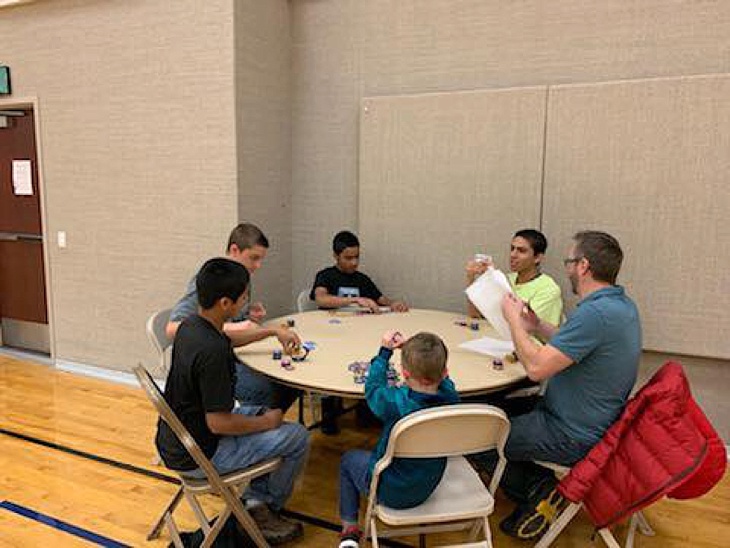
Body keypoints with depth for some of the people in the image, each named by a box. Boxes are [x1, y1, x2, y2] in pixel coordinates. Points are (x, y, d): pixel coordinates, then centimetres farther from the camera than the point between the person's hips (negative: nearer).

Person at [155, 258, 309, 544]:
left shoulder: (189, 326, -2)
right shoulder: (213, 351, -31)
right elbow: (219, 423, -27)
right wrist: (266, 423, -12)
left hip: (172, 442, 9)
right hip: (198, 457, -9)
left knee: (261, 413, 26)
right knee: (298, 437, -1)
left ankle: (254, 499, 25)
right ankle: (266, 509, 21)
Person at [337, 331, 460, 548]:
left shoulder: (395, 401, -33)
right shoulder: (450, 397, -22)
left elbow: (373, 388, -10)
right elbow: (441, 379, 3)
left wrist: (385, 351, -1)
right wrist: (409, 349, 1)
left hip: (390, 492, -4)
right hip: (428, 488, 5)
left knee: (349, 459, 24)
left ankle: (349, 529, 27)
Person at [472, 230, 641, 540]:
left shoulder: (595, 313, -29)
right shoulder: (622, 304, 3)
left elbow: (536, 368, -28)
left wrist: (514, 320, -15)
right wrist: (537, 327, 6)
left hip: (574, 438, -10)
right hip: (595, 422, 10)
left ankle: (539, 487, 1)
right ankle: (538, 486, 11)